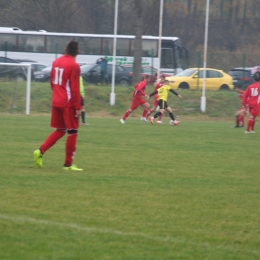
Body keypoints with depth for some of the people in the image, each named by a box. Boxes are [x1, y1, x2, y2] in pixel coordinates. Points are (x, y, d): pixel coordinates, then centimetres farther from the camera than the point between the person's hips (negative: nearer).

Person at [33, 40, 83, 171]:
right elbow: (75, 88, -16)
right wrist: (78, 107, -14)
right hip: (68, 104, -7)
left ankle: (40, 151, 0)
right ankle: (68, 164, 4)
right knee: (72, 132, 3)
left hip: (56, 102, 7)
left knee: (60, 130, 17)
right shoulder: (74, 66, -13)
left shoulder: (56, 62, 8)